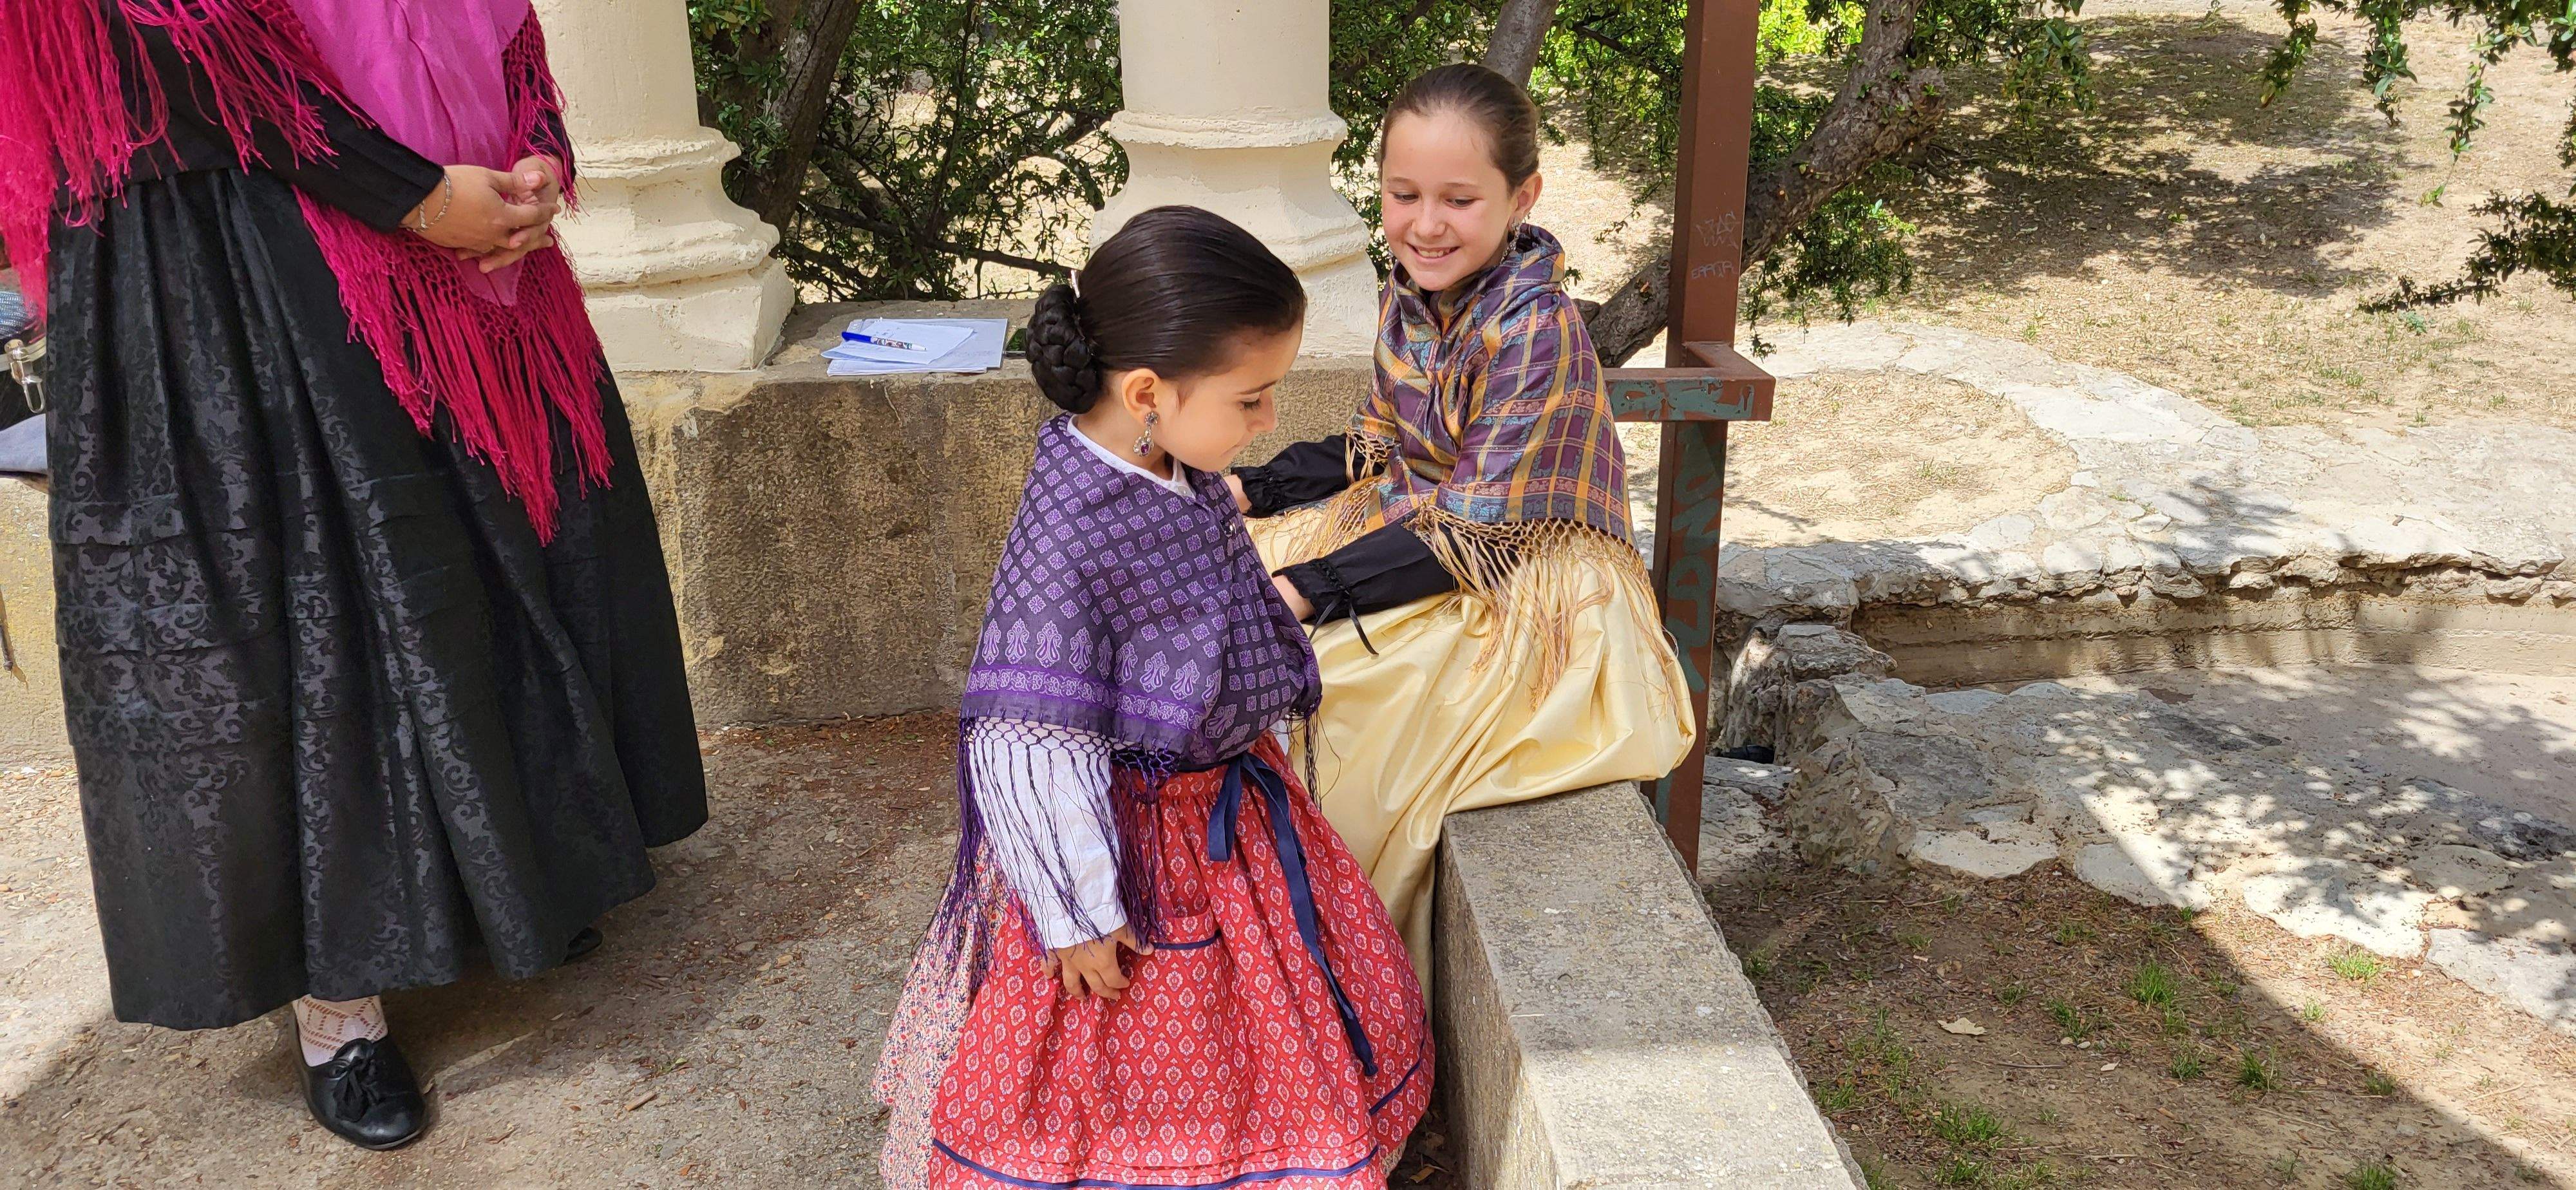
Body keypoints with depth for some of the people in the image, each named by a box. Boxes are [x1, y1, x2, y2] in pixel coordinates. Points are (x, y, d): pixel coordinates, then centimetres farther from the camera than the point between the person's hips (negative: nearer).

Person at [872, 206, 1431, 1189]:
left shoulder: (1178, 473, -6)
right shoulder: (1065, 549, -32)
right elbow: (1034, 754, -27)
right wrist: (1078, 915, -20)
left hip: (1226, 803, 8)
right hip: (1135, 849, -8)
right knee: (1129, 1071, 15)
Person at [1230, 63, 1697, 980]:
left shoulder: (1535, 329, -25)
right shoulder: (1410, 295, 0)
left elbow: (1472, 527, -25)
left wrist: (1310, 588, -27)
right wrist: (1251, 491, 4)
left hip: (1524, 583, -8)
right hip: (1417, 521, 9)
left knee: (1322, 686, -22)